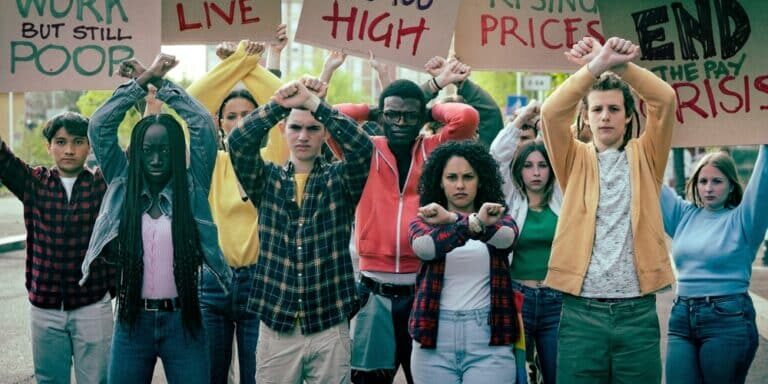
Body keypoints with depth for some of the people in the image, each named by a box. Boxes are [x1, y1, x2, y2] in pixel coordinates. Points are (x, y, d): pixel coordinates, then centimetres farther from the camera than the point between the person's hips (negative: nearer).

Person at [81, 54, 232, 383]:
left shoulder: (192, 187, 0)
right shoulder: (123, 185, 4)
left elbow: (202, 124, -7)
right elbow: (99, 125, -2)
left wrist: (160, 82, -2)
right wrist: (142, 81, -3)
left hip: (181, 319, -1)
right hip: (132, 319, 1)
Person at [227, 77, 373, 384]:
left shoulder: (340, 179, 4)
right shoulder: (267, 179, 7)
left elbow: (362, 146, -16)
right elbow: (238, 142, -11)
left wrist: (314, 102, -23)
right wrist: (279, 104, -23)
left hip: (330, 327, -1)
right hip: (276, 327, 1)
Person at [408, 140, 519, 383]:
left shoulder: (499, 219, 7)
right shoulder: (423, 222, 5)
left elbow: (506, 238, -17)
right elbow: (424, 247, -18)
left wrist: (453, 220, -32)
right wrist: (475, 222, -34)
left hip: (489, 339, 0)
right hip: (435, 338, 1)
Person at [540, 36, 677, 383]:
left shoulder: (645, 158, 11)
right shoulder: (576, 161, 10)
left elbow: (665, 100, -5)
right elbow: (551, 112, -9)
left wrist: (619, 65, -16)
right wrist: (596, 66, -19)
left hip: (637, 312, 1)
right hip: (581, 312, 0)